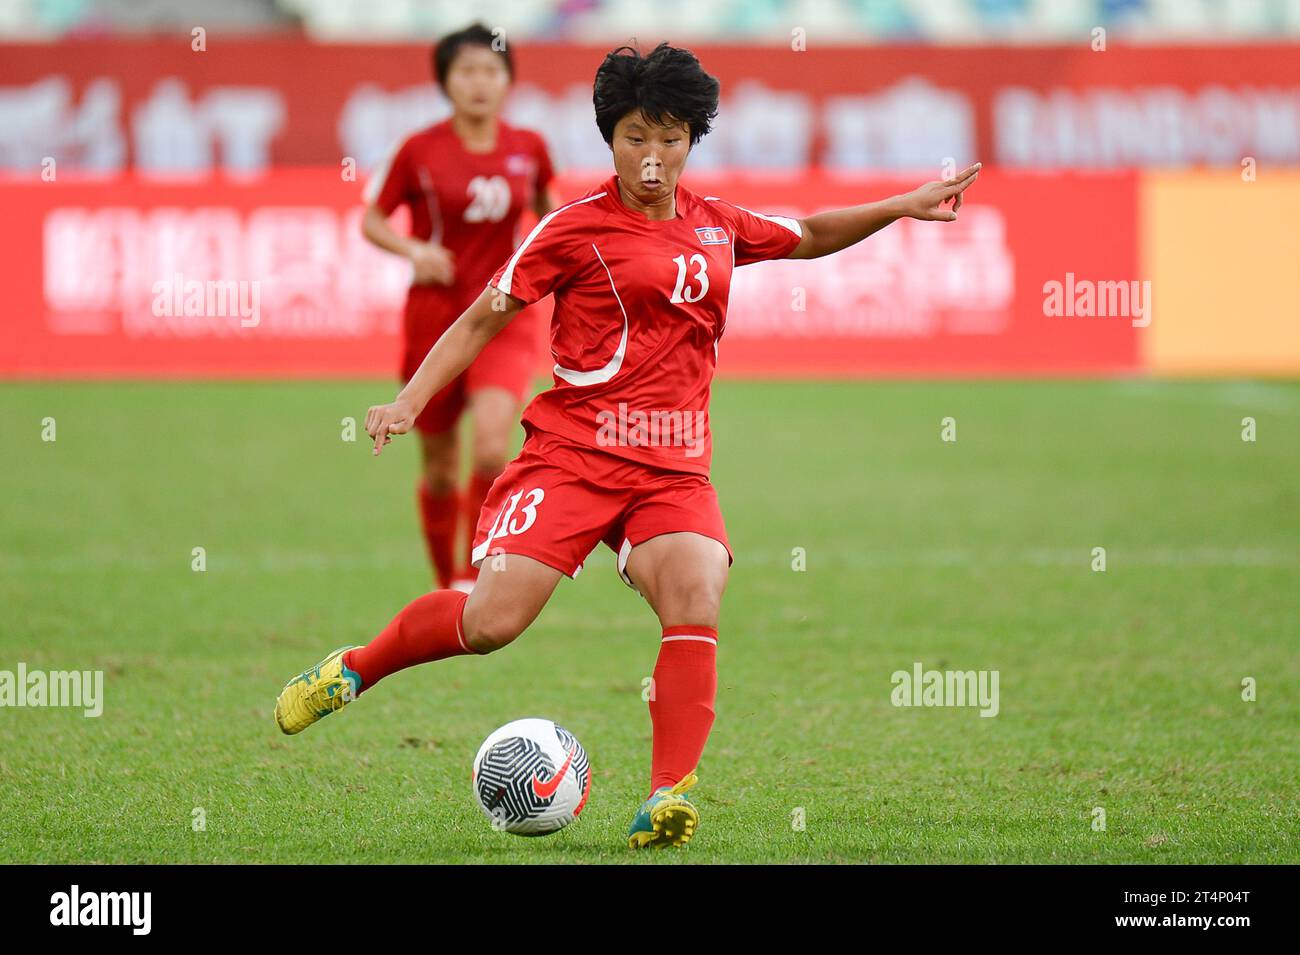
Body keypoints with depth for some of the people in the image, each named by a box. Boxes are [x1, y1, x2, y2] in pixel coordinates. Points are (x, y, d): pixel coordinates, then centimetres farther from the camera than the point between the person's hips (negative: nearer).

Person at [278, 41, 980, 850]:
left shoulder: (718, 226, 14)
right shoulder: (577, 228, -1)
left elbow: (808, 237, 34)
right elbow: (483, 318, 3)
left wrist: (903, 206, 26)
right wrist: (409, 401, -6)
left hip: (674, 467, 4)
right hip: (572, 452, -4)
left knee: (697, 606, -23)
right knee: (494, 619, -15)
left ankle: (669, 798, -26)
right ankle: (354, 669, 12)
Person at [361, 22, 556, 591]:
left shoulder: (528, 148, 1)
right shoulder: (420, 150, -6)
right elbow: (371, 220, 1)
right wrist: (414, 250, -16)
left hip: (505, 319, 0)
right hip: (435, 315, 0)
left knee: (492, 449, -22)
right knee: (440, 469, 9)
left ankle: (472, 580, -8)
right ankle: (445, 584, 29)